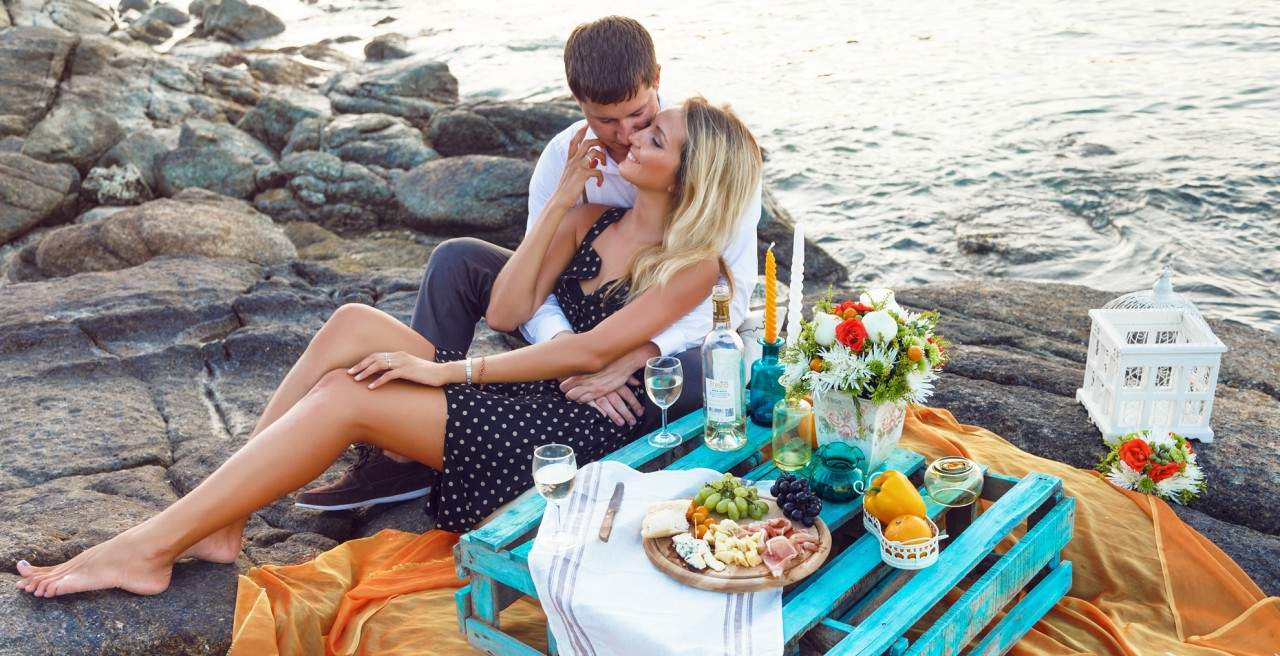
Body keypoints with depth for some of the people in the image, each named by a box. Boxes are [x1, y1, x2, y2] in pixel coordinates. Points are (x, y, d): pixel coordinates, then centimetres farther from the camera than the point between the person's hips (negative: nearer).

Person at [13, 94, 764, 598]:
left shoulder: (695, 262, -8)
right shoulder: (602, 215, 12)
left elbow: (589, 351, -17)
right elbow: (505, 311, 4)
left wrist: (446, 369, -18)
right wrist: (563, 200, 0)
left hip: (573, 429, -7)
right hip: (521, 387, 7)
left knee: (349, 395, -22)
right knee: (354, 324, -15)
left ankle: (148, 548, -14)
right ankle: (218, 523, -14)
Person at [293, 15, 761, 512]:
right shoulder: (565, 155, -10)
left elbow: (730, 293, -23)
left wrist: (631, 357, -37)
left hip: (673, 334, -3)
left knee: (703, 375, -40)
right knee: (458, 260, -15)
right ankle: (405, 455, -18)